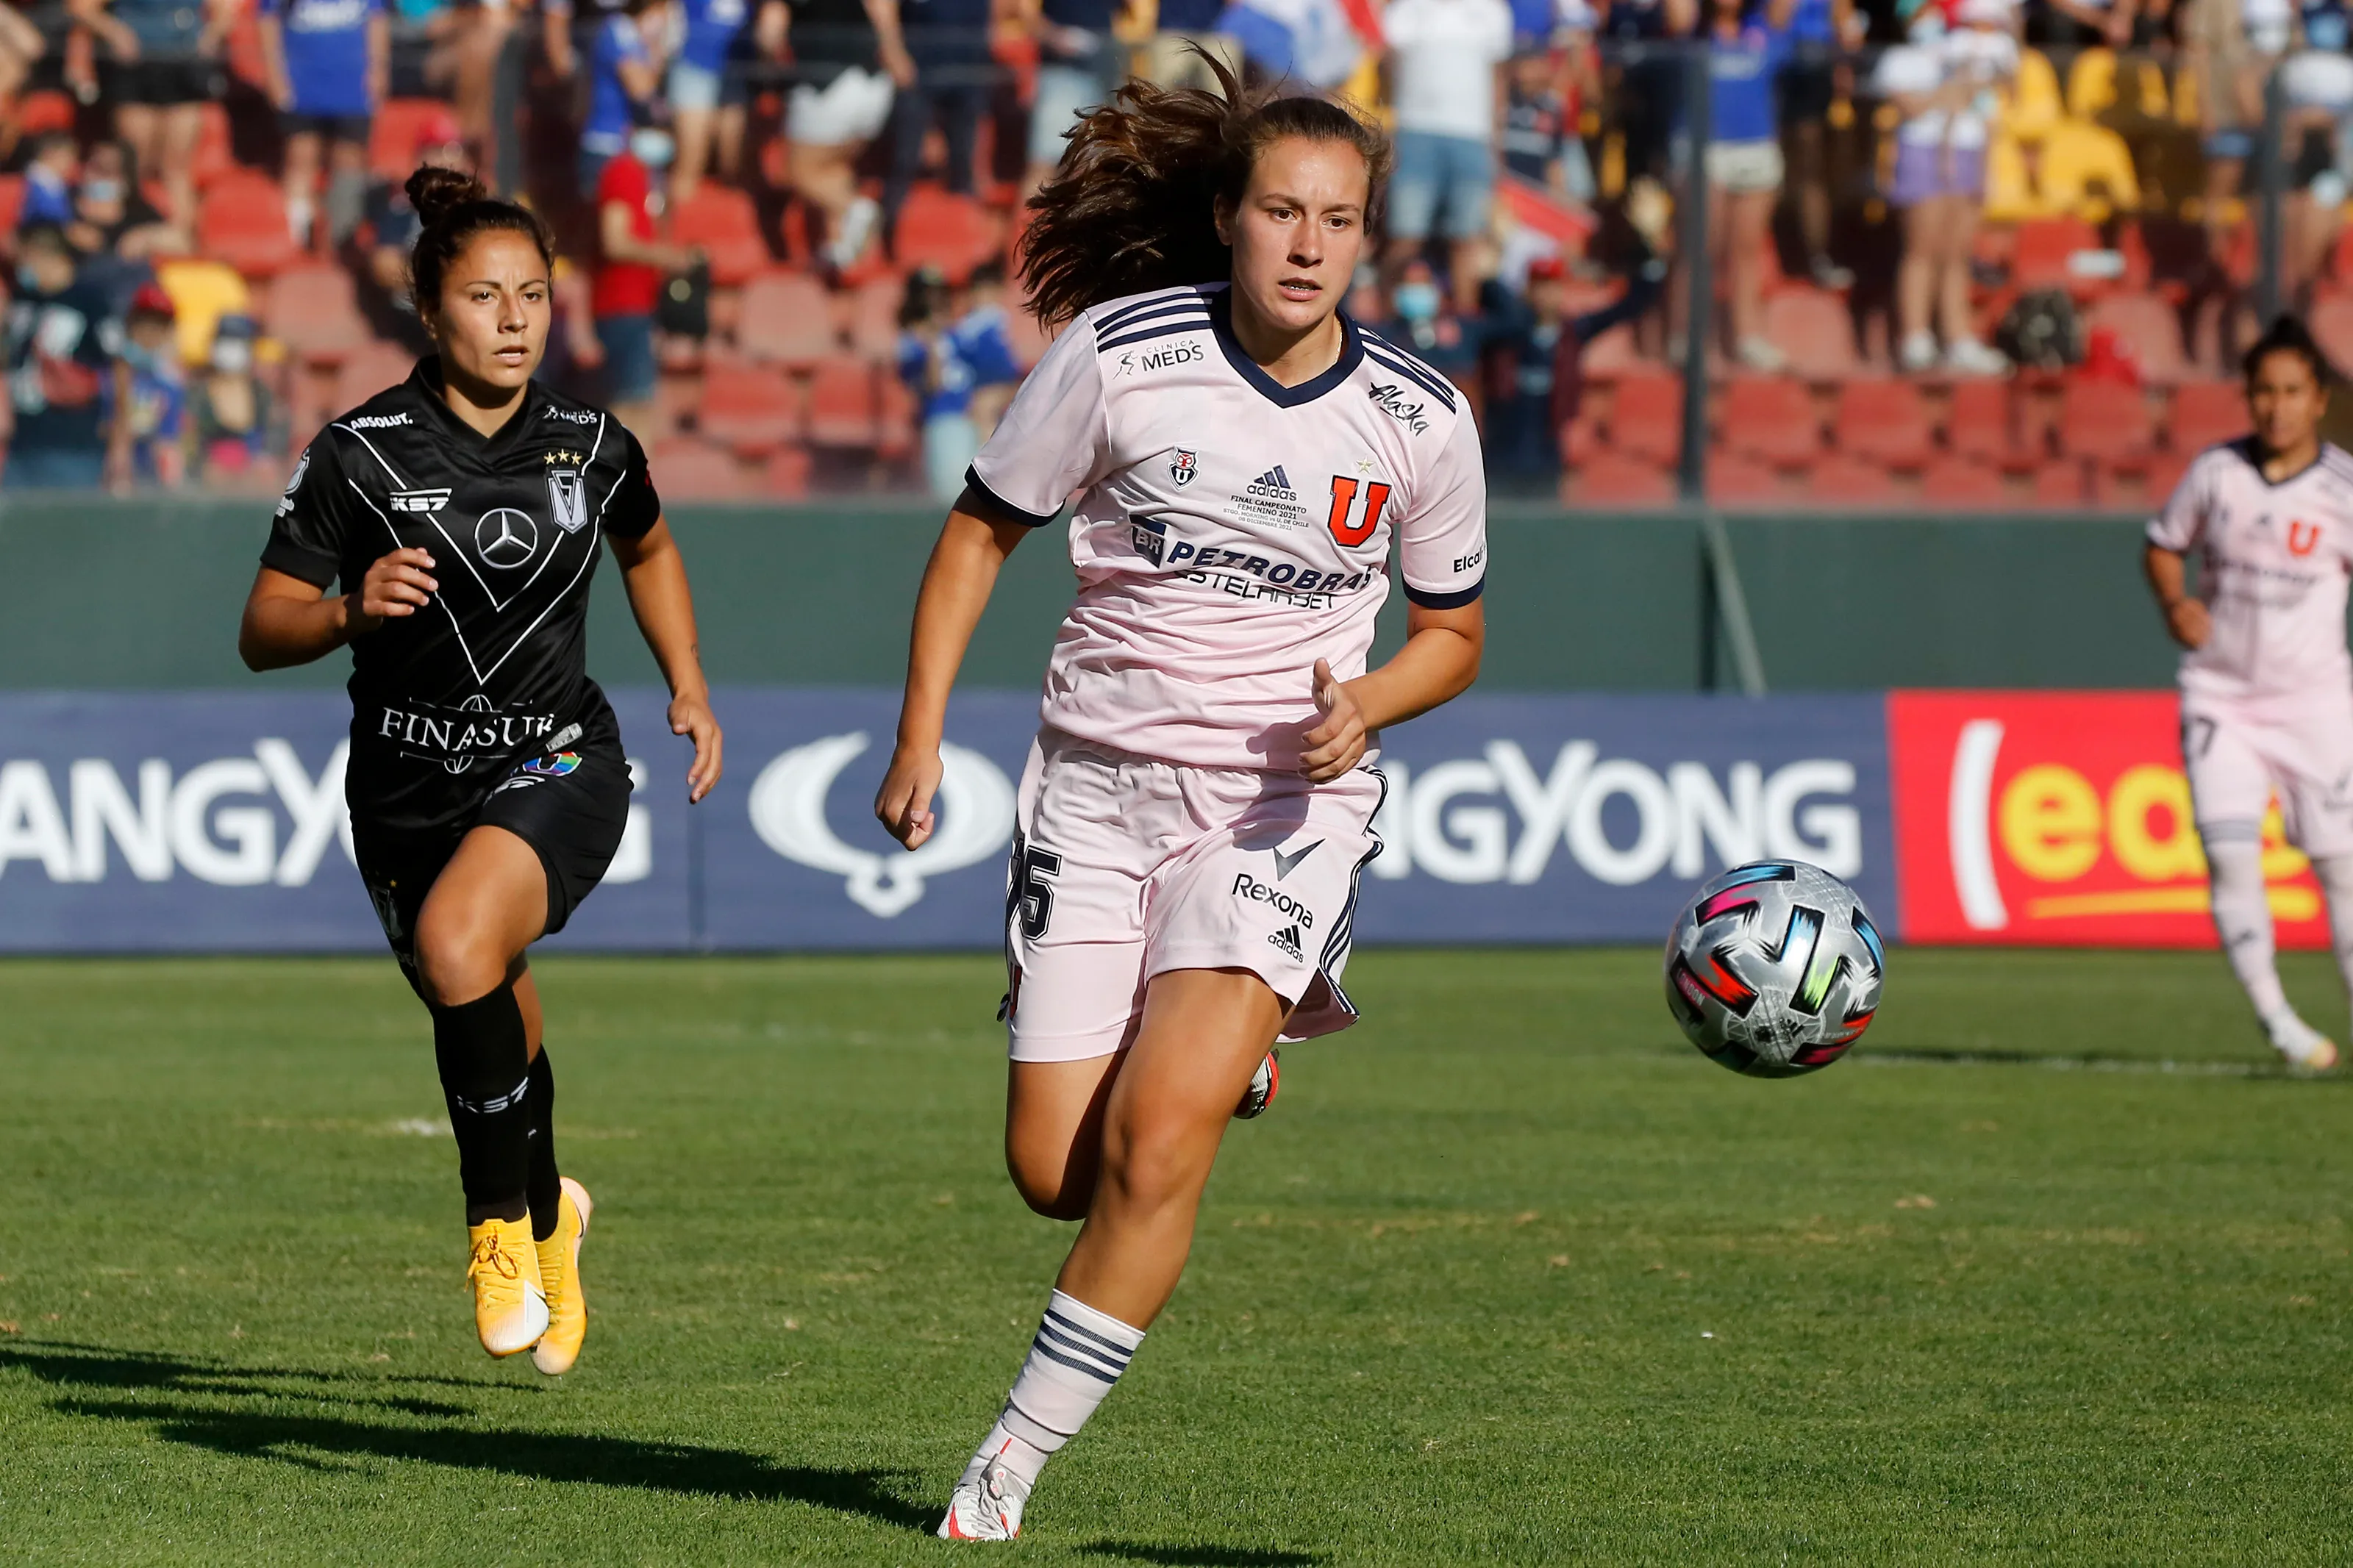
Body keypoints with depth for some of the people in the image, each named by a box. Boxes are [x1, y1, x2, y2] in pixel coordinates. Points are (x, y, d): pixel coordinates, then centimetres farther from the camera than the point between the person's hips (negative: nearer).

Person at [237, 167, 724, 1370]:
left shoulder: (591, 448, -3)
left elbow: (647, 548, 20)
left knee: (457, 940, -31)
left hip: (557, 769, -2)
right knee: (492, 1036, 16)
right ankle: (548, 1216, 50)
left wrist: (688, 685, 12)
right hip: (407, 784, 2)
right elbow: (261, 630, -8)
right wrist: (350, 609, -27)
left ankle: (501, 1220, -15)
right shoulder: (361, 454, -10)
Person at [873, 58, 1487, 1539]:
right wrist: (921, 736, -1)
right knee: (1057, 1174, -2)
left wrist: (1363, 707, -11)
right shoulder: (1120, 352, -8)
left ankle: (1012, 1466, -5)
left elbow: (1451, 633, 10)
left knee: (1153, 1142, -20)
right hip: (1099, 784, 1)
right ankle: (1223, 1066, 34)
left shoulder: (1420, 418, -4)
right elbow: (983, 528, 5)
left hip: (1285, 799, -1)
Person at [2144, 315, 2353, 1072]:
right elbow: (2163, 546, 10)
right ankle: (2275, 1018, -4)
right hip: (2219, 697, 1)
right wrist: (2175, 602, -9)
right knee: (2231, 859, -12)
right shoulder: (2216, 472, -2)